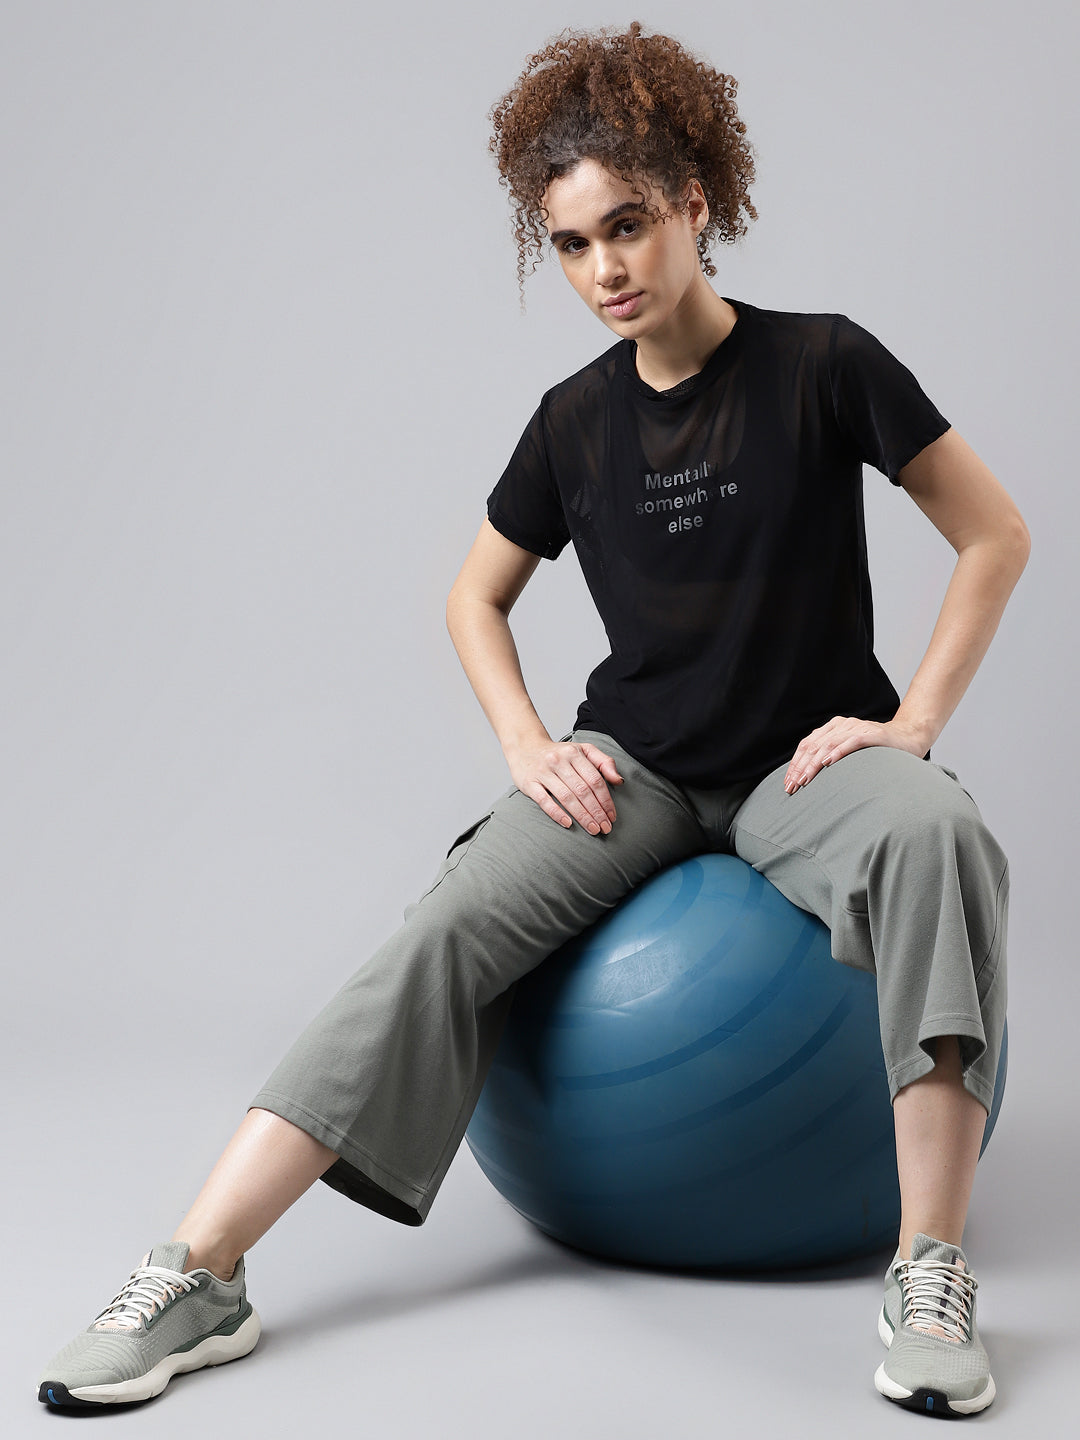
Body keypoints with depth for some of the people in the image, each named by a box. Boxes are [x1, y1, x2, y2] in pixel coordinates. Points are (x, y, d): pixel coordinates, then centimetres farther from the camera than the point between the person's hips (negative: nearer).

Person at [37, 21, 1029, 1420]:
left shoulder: (822, 364, -6)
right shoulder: (577, 420, 3)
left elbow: (995, 536, 0)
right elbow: (474, 596, 16)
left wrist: (913, 722, -9)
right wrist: (530, 749, 0)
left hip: (803, 758, -2)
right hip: (635, 763, 3)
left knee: (931, 834, -37)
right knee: (453, 922, -23)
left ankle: (929, 1270, -31)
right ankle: (197, 1274, -25)